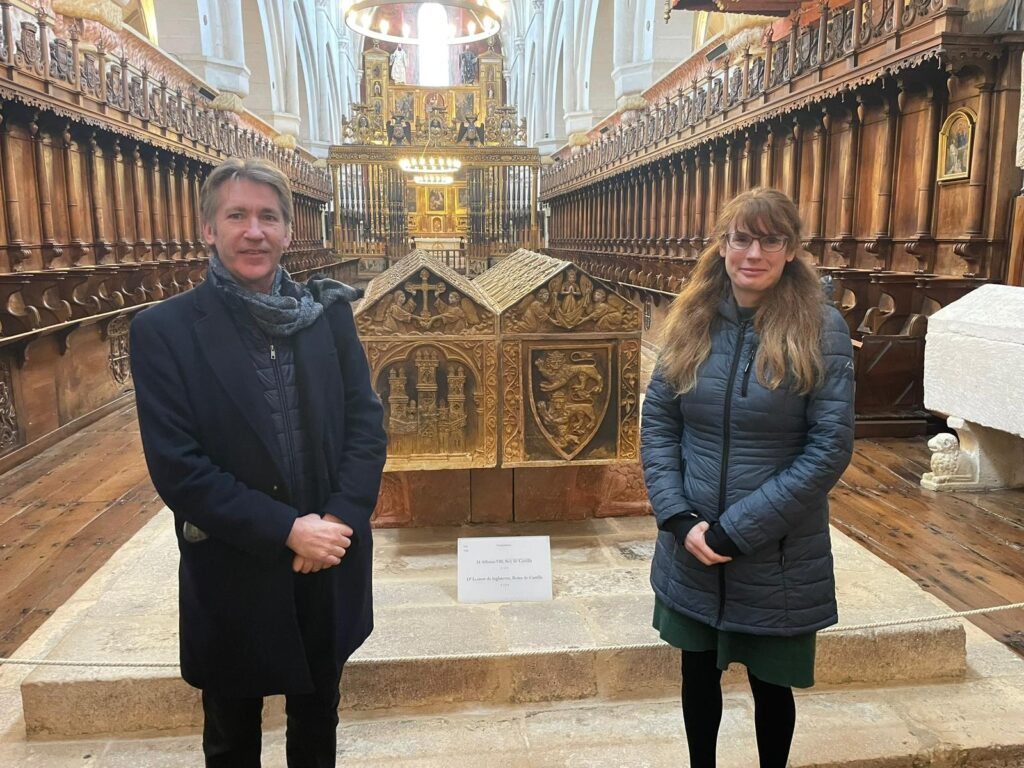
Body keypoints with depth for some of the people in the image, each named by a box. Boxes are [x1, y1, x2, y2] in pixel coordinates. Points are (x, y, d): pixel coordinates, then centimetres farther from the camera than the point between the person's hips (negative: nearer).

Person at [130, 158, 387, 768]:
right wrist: (287, 530, -19)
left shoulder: (329, 312, -2)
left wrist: (339, 519, -15)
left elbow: (367, 421, -2)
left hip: (330, 571, 2)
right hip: (233, 577, -2)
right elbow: (177, 468, -15)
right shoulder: (165, 329, -11)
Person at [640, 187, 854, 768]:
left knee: (770, 683, 16)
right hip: (691, 552, 3)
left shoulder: (822, 328, -11)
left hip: (778, 558, -3)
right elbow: (657, 424, 1)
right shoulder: (691, 322, 0)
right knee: (699, 675, 19)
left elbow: (831, 447, -14)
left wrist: (737, 529, -17)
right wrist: (680, 518, -12)